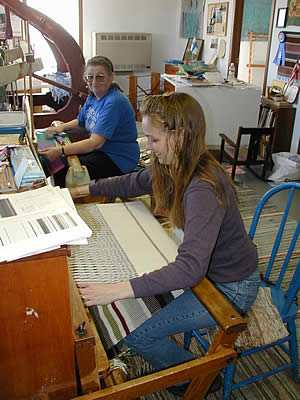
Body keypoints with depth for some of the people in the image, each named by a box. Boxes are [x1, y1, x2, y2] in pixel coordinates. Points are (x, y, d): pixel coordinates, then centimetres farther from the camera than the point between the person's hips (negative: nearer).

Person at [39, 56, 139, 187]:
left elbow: (96, 142, -31)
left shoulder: (114, 102, -24)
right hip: (100, 149, 9)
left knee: (62, 173, -21)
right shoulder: (93, 96, 6)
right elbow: (80, 121, 23)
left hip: (118, 159, -9)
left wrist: (60, 151, -37)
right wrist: (62, 127, 1)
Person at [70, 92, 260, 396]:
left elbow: (191, 268, -41)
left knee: (136, 335, -7)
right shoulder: (175, 168, -6)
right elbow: (132, 183, 11)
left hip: (230, 288, -9)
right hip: (208, 266, 9)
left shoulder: (203, 190, -34)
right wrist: (83, 190, 13)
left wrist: (118, 290, -45)